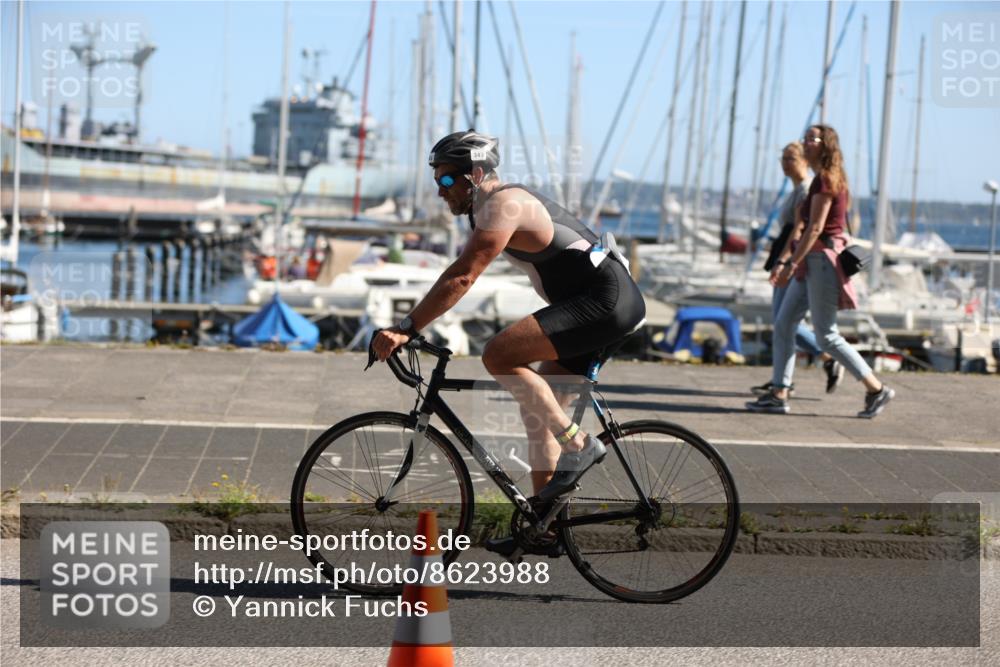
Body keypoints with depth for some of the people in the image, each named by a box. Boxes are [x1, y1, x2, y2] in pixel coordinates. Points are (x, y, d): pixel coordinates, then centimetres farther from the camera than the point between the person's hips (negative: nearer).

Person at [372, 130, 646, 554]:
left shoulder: (502, 205, -14)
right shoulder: (490, 208, 17)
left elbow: (461, 279, -23)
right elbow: (460, 275, 20)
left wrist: (405, 329, -24)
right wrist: (408, 327, 15)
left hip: (607, 300, -11)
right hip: (602, 306, 11)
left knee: (498, 355, -21)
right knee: (537, 405, 11)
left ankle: (579, 445, -14)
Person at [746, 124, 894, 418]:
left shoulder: (825, 180, -14)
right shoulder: (823, 180, 16)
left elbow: (815, 228, -20)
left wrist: (791, 265, -20)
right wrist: (787, 261, 19)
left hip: (822, 261, -10)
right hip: (812, 262, 10)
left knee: (826, 336, -6)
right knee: (783, 325, 7)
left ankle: (877, 390, 0)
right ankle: (778, 395, 8)